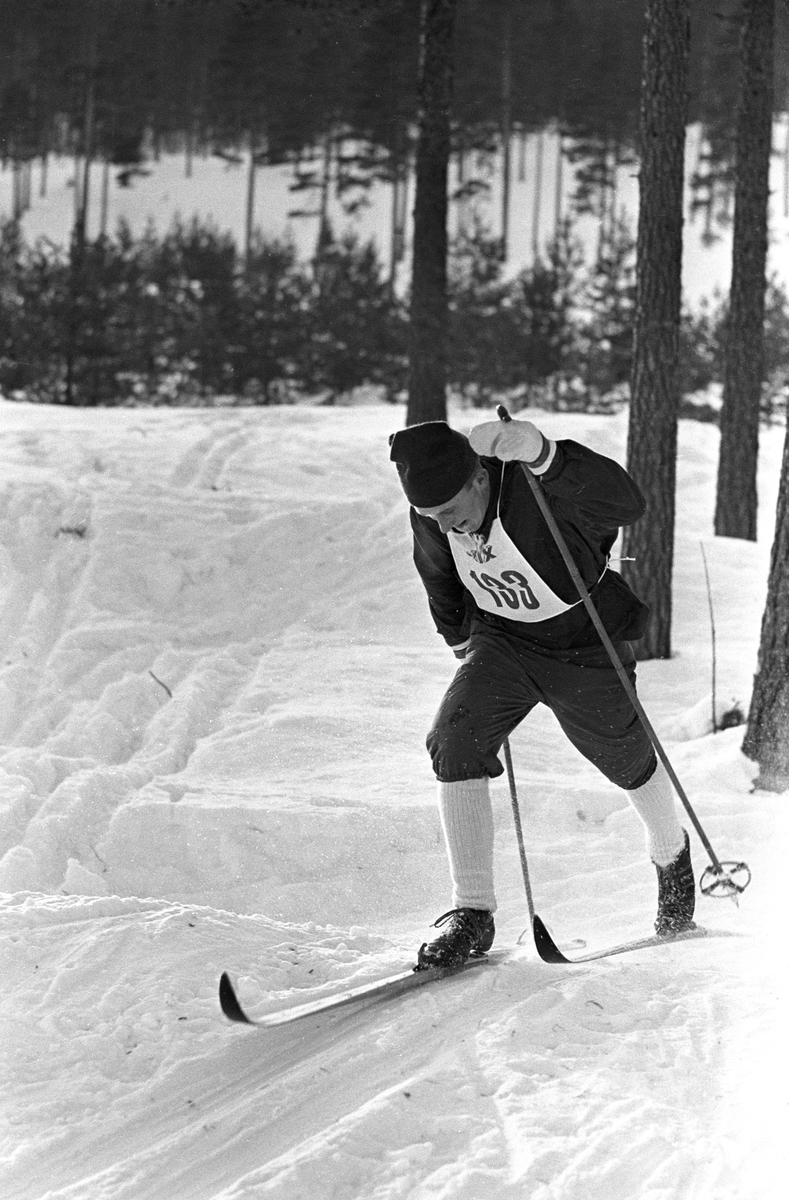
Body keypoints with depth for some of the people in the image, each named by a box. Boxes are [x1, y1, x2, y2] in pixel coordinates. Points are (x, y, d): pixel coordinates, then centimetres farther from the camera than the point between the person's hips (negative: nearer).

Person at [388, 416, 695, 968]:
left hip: (585, 646, -4)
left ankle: (672, 855, 50)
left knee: (627, 757, 16)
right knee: (455, 741, -19)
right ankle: (472, 912, -15)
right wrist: (461, 639, 21)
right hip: (502, 639, 4)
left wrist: (543, 454, -67)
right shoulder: (432, 512, -17)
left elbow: (627, 504, -55)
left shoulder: (541, 489, -35)